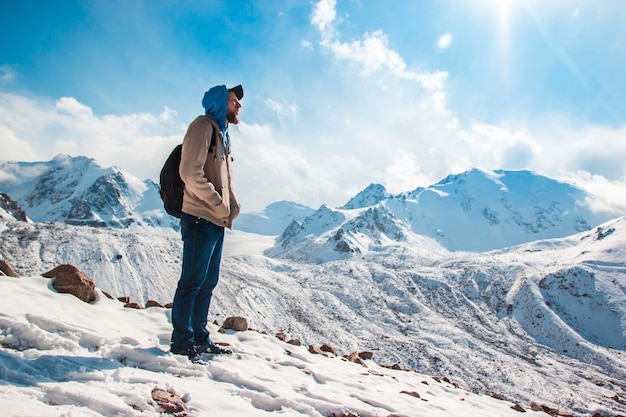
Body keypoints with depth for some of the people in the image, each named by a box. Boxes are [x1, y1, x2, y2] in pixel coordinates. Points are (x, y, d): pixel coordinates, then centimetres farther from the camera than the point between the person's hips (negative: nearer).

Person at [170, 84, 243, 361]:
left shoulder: (222, 134, 23)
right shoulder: (203, 126, -5)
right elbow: (190, 172, -17)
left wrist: (233, 206, 9)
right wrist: (218, 204, -15)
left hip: (217, 222, 9)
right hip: (201, 219, -9)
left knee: (208, 282, 13)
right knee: (192, 282, -3)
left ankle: (200, 338, 23)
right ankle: (181, 343, 8)